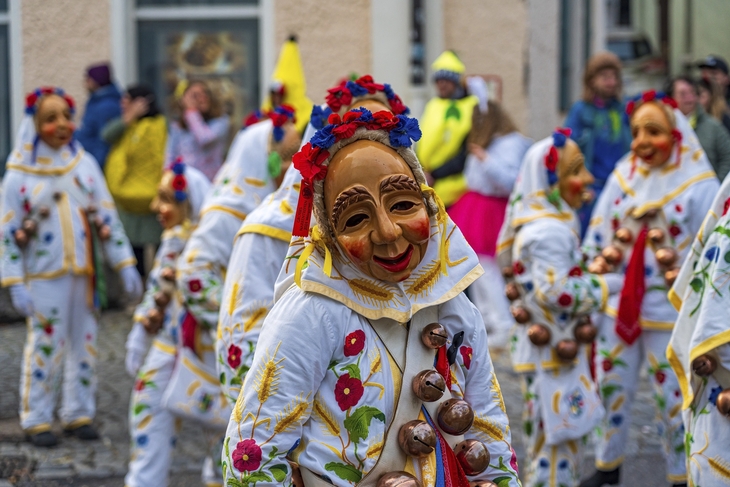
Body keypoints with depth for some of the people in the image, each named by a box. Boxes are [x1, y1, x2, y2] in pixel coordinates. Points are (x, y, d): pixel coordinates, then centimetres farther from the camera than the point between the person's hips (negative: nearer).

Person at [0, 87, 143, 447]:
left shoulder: (84, 164, 5)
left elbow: (108, 218, 7)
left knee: (84, 345, 7)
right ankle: (36, 420, 9)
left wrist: (125, 265, 3)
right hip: (44, 278, -3)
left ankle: (78, 413, 19)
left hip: (84, 273, 3)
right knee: (45, 345, -2)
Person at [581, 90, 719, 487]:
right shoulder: (622, 177, 5)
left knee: (673, 399, 4)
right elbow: (596, 239, 11)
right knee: (610, 389, 14)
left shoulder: (699, 186, -8)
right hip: (616, 309, 5)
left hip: (670, 315, -4)